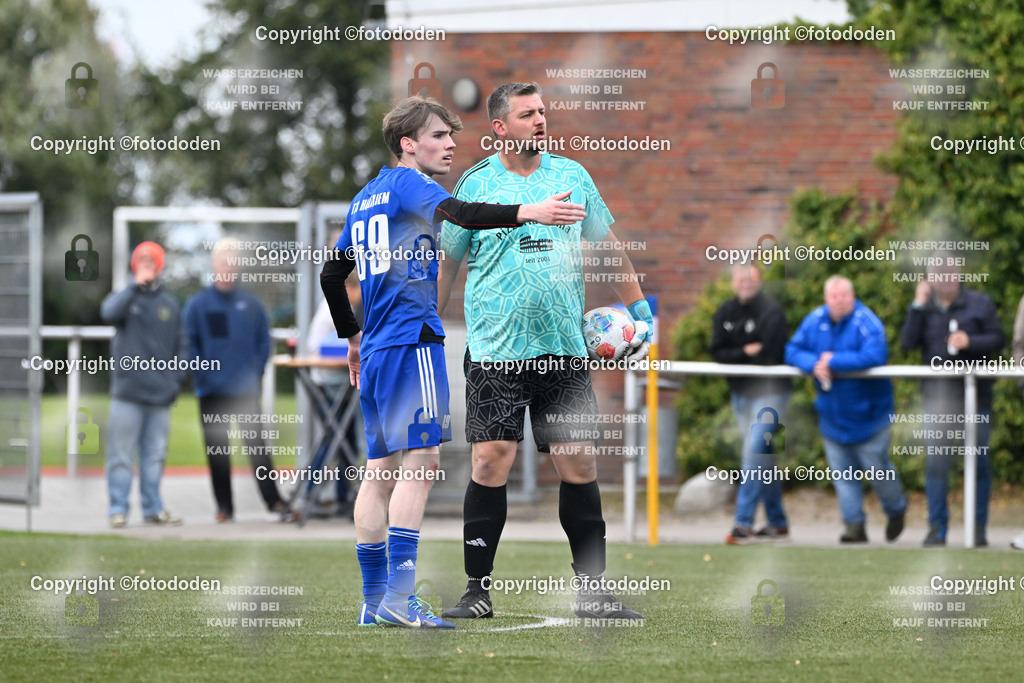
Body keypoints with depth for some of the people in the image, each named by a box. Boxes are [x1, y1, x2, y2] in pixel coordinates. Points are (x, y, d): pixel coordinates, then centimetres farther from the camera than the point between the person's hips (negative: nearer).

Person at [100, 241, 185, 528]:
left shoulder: (170, 305, 12)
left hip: (160, 395, 3)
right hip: (127, 392, -3)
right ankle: (118, 509, 0)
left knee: (155, 455, 7)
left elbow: (182, 345, 14)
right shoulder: (124, 297, 5)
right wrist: (136, 285, -17)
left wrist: (177, 379, 3)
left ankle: (153, 507, 13)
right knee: (120, 453, -4)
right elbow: (109, 313, -18)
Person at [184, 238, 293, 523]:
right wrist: (200, 377, -6)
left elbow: (264, 341, 8)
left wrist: (256, 371, -3)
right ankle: (224, 506, 11)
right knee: (217, 449, 5)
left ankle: (274, 500, -5)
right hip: (212, 392, 0)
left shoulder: (251, 304, 5)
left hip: (246, 390, 0)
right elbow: (190, 345, 2)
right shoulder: (197, 305, 2)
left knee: (256, 444, -6)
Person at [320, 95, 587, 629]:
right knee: (420, 460, -13)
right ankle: (400, 596, -21)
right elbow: (457, 213, -25)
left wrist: (352, 335, 39)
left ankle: (375, 599, 9)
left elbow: (331, 275, 28)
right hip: (412, 340, -9)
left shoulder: (365, 198, 22)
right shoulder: (407, 184, -4)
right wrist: (528, 213, -37)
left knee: (381, 470, 9)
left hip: (375, 346, 9)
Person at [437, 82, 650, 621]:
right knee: (491, 462, -8)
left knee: (580, 464, 1)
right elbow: (446, 263, 7)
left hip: (564, 348, 3)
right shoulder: (475, 186, 1)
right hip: (495, 349, -3)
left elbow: (607, 246, 19)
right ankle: (478, 591, 0)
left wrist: (638, 308, 15)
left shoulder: (572, 176, 9)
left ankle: (591, 591, 7)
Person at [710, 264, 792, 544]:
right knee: (764, 458, 12)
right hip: (740, 392, 7)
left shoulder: (771, 311, -13)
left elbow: (769, 356, -19)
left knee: (755, 455, -15)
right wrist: (745, 352, -15)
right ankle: (777, 522, 20)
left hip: (768, 392, -7)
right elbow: (717, 353, 0)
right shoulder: (726, 312, 7)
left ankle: (744, 522, -18)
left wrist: (734, 357, -11)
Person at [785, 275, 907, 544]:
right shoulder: (815, 321, 0)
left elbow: (874, 356, -32)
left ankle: (896, 509, 30)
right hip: (832, 415, 5)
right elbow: (792, 350, 2)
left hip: (866, 412, -5)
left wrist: (833, 361, -26)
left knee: (876, 469, 3)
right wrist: (814, 364, -20)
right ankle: (854, 525, 11)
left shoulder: (867, 323, -18)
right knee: (842, 472, 5)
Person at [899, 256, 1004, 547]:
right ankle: (937, 528, 6)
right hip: (937, 396, 1)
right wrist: (918, 306, -11)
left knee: (978, 461, 1)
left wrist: (970, 341, -16)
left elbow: (998, 340, 1)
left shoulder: (980, 304, 3)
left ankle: (978, 527, 9)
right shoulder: (924, 309, 7)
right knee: (936, 462, -1)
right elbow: (906, 343, -5)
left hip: (975, 393, -1)